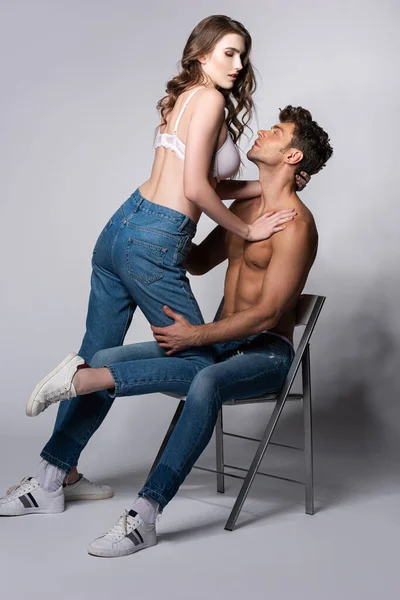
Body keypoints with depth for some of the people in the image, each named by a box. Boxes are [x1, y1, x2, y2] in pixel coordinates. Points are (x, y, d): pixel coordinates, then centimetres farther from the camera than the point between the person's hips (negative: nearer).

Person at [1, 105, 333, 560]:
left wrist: (195, 336, -20)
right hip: (222, 341, 8)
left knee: (204, 384, -42)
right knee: (106, 358, -6)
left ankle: (144, 515, -37)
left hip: (267, 353, -8)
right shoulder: (243, 208, 15)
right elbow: (199, 263, 27)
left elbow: (267, 314, -20)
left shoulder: (295, 224, -13)